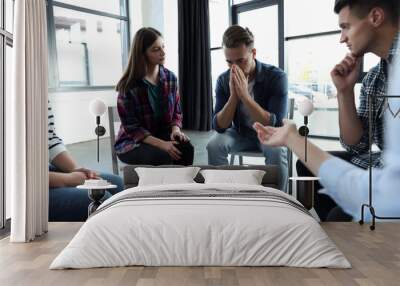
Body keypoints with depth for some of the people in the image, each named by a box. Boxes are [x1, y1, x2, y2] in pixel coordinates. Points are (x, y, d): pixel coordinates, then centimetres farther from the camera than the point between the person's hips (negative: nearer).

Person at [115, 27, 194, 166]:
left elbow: (176, 113, 9)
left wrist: (175, 130, -15)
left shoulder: (170, 78, 2)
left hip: (164, 136, 4)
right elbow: (132, 127, -14)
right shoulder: (128, 85, -13)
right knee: (161, 156, -34)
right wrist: (161, 144, -26)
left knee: (186, 148, -28)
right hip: (132, 142, -4)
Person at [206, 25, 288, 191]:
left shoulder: (276, 76, -21)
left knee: (276, 150, -35)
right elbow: (219, 126, -15)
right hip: (240, 134, 3)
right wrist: (233, 96, -31)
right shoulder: (223, 80, -12)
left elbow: (274, 124, -28)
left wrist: (245, 95, -37)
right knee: (214, 145, -26)